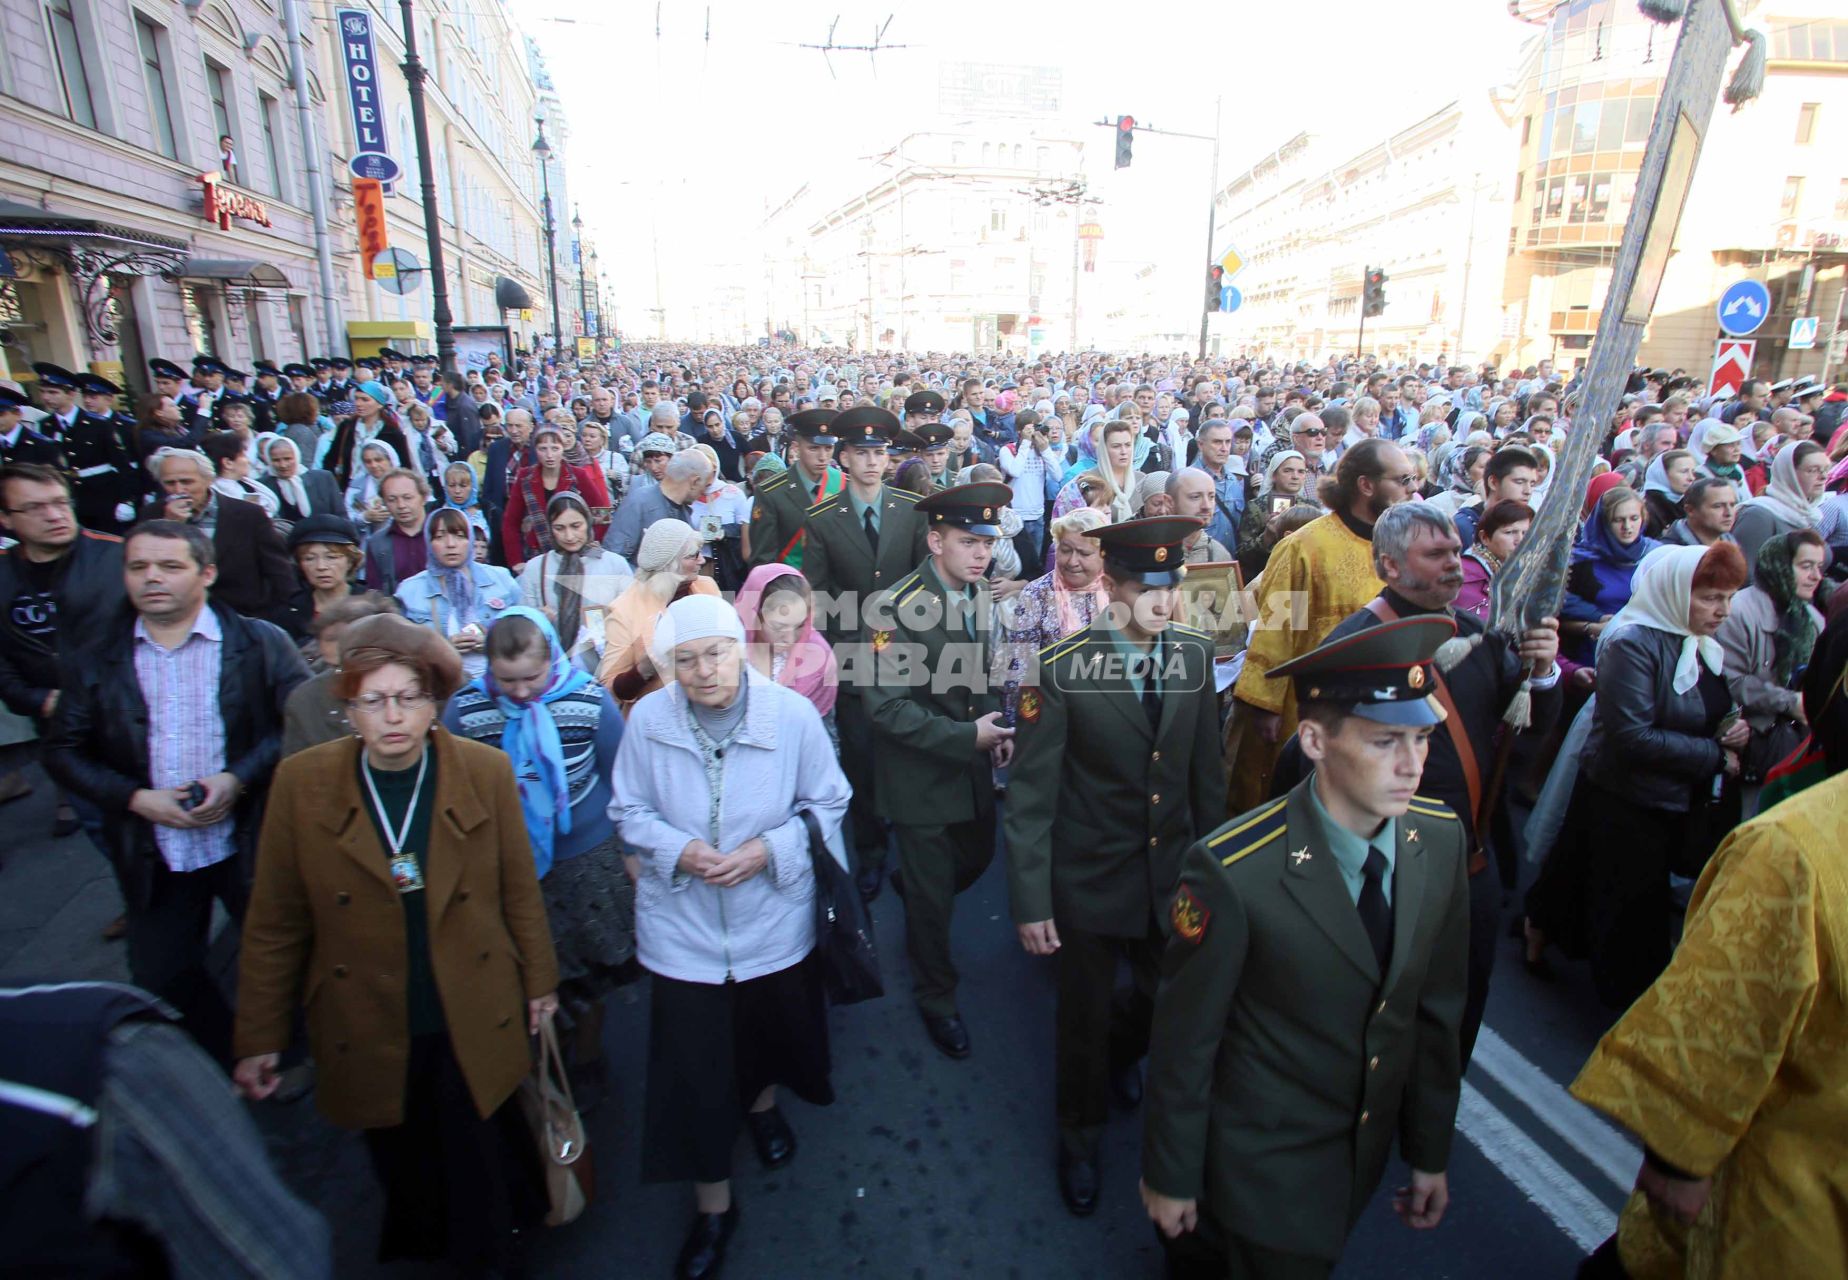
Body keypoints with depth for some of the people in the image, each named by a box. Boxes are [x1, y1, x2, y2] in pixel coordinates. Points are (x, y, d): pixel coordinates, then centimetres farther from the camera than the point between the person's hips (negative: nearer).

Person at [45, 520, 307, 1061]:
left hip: (249, 841, -2)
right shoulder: (90, 660, 2)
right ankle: (223, 1064, 39)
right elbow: (63, 752, 4)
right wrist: (135, 798, -11)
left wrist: (239, 778, -19)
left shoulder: (262, 643, -6)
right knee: (160, 976, 14)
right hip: (152, 856, 3)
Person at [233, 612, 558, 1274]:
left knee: (480, 1177, 13)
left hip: (471, 1025, 0)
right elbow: (274, 923, -2)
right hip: (368, 1032, 1)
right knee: (405, 1178, 18)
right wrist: (258, 1038, 2)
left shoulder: (486, 772, -10)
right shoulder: (301, 782, -9)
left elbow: (519, 891, 0)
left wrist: (539, 982, 7)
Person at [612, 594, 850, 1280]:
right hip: (682, 922, 0)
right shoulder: (647, 719, -16)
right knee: (690, 1063, 6)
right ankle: (712, 1203, 31)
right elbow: (630, 809, -2)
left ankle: (762, 1100, 61)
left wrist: (769, 849, -20)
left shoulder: (793, 714, -18)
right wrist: (677, 849, -20)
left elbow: (826, 804, -6)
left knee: (772, 1024, 25)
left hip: (774, 915, 1)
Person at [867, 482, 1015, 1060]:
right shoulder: (898, 608, -24)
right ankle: (936, 999, 33)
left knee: (977, 857, 22)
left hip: (975, 766, 6)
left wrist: (998, 728, -3)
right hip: (921, 774, -6)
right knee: (933, 892, 9)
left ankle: (912, 890, 55)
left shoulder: (982, 595, -2)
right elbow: (887, 707, -25)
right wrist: (966, 736, -26)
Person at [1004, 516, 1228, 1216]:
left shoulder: (1195, 652, -6)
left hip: (1173, 871, 4)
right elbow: (1030, 793, -16)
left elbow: (1206, 767, 4)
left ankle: (1120, 1052, 58)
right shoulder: (1059, 667, -20)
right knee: (1085, 1015, 15)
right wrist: (1030, 901, -15)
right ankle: (1080, 1137, 45)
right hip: (1090, 876, -4)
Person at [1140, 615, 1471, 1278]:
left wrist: (1430, 1150, 8)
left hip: (1368, 1149, 6)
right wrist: (1168, 1177, -7)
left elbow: (1436, 1005, -1)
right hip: (1266, 1159, -5)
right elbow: (1184, 1036, -19)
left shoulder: (1442, 837, -12)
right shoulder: (1231, 872, -30)